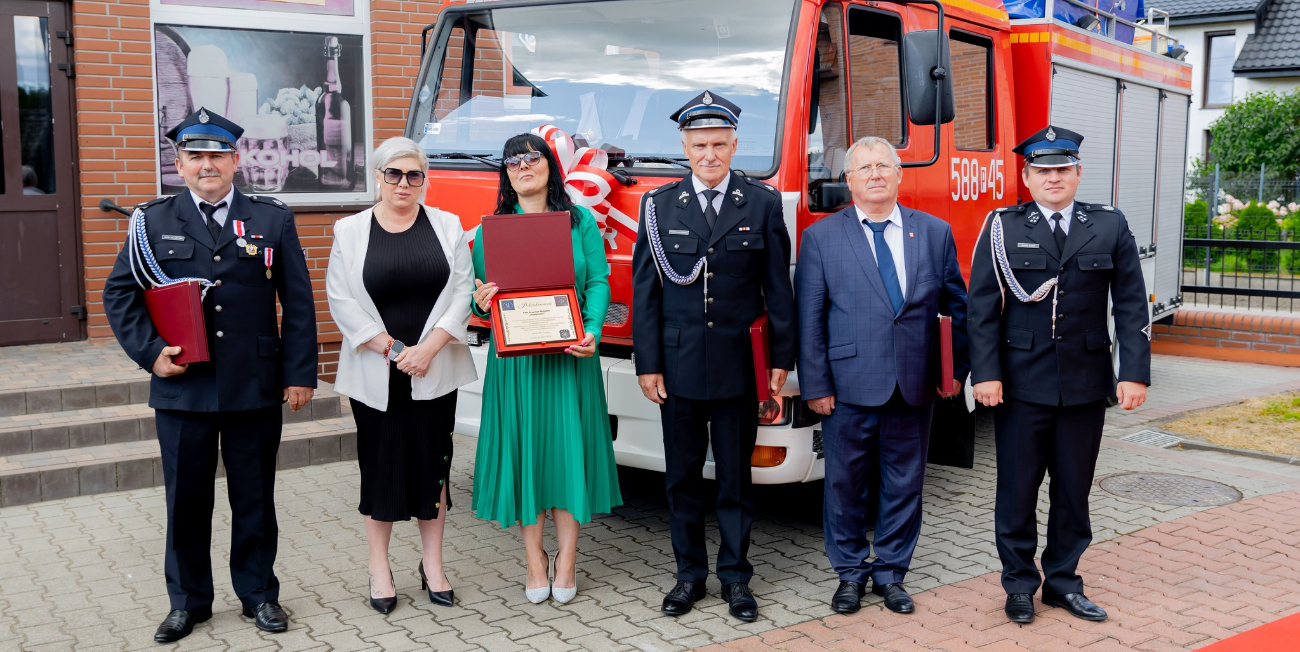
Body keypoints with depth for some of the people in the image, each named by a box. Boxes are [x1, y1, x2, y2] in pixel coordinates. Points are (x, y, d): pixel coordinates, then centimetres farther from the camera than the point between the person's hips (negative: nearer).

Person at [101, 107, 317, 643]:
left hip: (256, 390, 0)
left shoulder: (273, 219, 5)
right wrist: (150, 352, -5)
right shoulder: (153, 222, 6)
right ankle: (187, 600, 26)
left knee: (255, 497, 10)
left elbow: (298, 302, 3)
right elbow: (119, 294, 9)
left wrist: (299, 374, -2)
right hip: (182, 389, 1)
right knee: (186, 499, 10)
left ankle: (258, 593, 26)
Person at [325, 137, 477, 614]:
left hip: (435, 372, 1)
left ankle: (432, 564, 19)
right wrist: (392, 349, -10)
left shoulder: (447, 226, 6)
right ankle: (379, 566, 18)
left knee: (433, 463, 6)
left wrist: (428, 347, -11)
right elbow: (342, 301, -3)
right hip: (375, 374, -1)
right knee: (380, 465, 5)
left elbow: (463, 291, -1)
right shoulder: (350, 231, 3)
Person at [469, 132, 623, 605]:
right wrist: (481, 304, -15)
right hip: (514, 358, 1)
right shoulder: (491, 228, 8)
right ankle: (535, 561, 16)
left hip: (569, 357, 0)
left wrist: (592, 332, -15)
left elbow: (598, 282, 1)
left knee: (568, 448, 2)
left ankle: (566, 559, 15)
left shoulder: (581, 221, 6)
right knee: (524, 451, 3)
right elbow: (478, 294, 8)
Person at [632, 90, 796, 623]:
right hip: (678, 364, 1)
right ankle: (689, 574, 23)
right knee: (682, 477, 10)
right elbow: (645, 291, 2)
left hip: (738, 366, -1)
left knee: (736, 475, 8)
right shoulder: (659, 206, 3)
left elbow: (778, 287, 2)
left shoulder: (762, 204, 1)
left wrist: (782, 358, -1)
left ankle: (735, 576, 21)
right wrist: (647, 364, -3)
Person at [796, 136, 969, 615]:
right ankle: (850, 574, 25)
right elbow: (808, 319, -2)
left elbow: (958, 306, 12)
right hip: (849, 386, -2)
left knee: (905, 485, 11)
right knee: (845, 484, 7)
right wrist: (815, 386, -7)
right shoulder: (821, 237, 1)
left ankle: (890, 573, 27)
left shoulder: (935, 232, 7)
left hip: (915, 387, 2)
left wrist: (958, 369, 5)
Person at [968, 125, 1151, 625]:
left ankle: (1062, 580, 25)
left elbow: (1131, 305, 4)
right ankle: (1019, 584, 21)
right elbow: (982, 306, -2)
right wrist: (985, 374, -9)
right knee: (1017, 490, 6)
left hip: (1085, 384, 2)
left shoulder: (1111, 227, 6)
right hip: (1021, 383, -2)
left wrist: (1135, 372, -4)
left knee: (1074, 490, 10)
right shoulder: (1002, 228, 1)